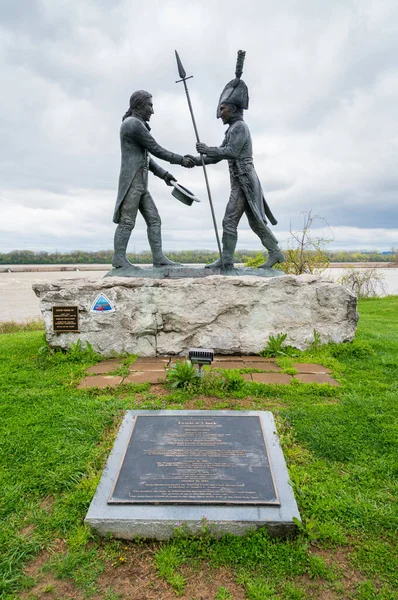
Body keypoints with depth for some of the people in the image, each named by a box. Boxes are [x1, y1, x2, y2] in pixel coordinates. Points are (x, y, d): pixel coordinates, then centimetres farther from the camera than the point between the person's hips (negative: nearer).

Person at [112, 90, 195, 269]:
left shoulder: (135, 125, 24)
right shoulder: (134, 124, -8)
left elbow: (145, 156, 25)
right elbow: (156, 150, -9)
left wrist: (163, 174, 19)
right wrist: (181, 160, -2)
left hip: (140, 182, 10)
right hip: (132, 180, -10)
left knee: (154, 220, 2)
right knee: (127, 221, -9)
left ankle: (159, 258, 0)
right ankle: (119, 259, -4)